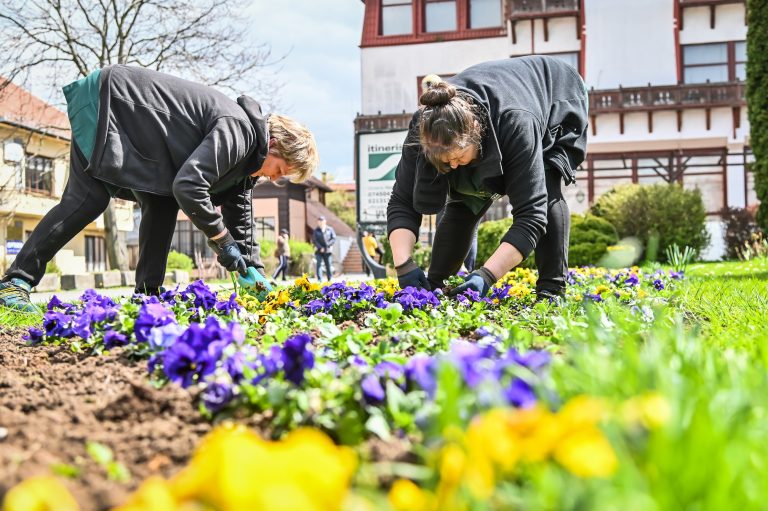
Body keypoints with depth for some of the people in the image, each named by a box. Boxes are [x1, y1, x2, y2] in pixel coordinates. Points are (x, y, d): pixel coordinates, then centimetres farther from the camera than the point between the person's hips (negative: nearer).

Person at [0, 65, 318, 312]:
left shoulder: (247, 155, 4)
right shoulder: (238, 132, -26)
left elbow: (239, 214, 12)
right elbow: (188, 186, -36)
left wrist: (255, 274, 5)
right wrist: (221, 241, -24)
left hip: (137, 129, 10)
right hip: (109, 100, -10)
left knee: (163, 205, 2)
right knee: (88, 199, -15)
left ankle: (147, 293, 3)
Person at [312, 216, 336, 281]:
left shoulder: (330, 229, 7)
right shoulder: (316, 231, 7)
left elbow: (334, 238, 3)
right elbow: (314, 240, 1)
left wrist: (327, 245, -10)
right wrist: (320, 248, -12)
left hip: (328, 251, 0)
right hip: (319, 251, 0)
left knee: (329, 265, 0)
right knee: (319, 265, -8)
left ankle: (330, 280, 6)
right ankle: (319, 280, -9)